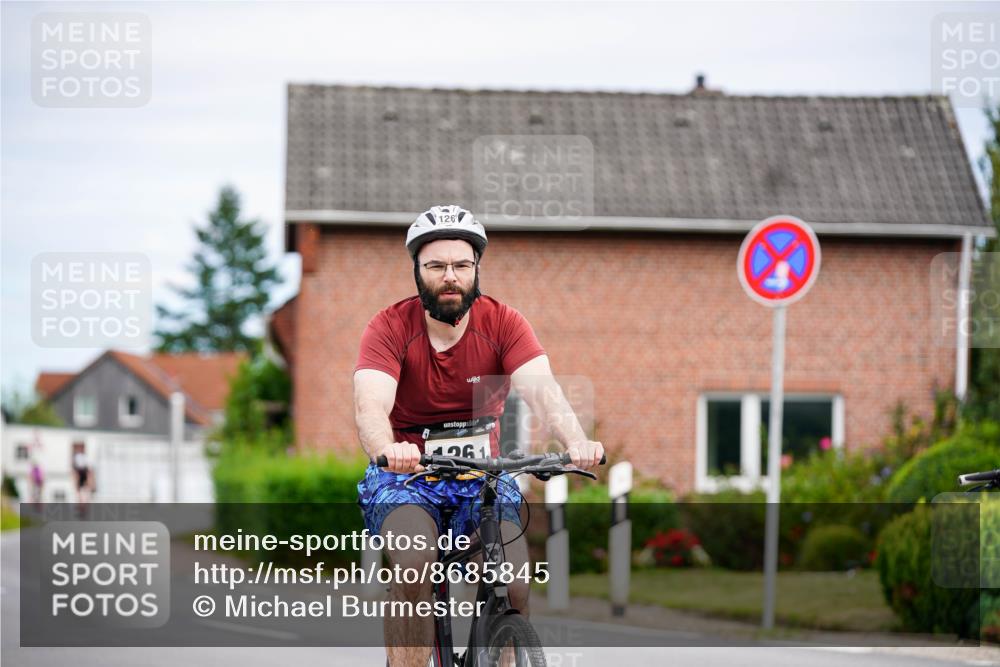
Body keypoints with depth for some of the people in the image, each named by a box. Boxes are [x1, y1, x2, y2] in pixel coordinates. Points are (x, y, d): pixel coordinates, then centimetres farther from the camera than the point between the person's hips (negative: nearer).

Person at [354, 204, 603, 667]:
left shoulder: (503, 324, -8)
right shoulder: (390, 327, -13)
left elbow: (541, 388, -23)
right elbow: (370, 404, -29)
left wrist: (576, 442, -46)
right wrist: (387, 451, -53)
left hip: (482, 477, 2)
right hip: (405, 477, -2)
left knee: (514, 589, -21)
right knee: (413, 565, -31)